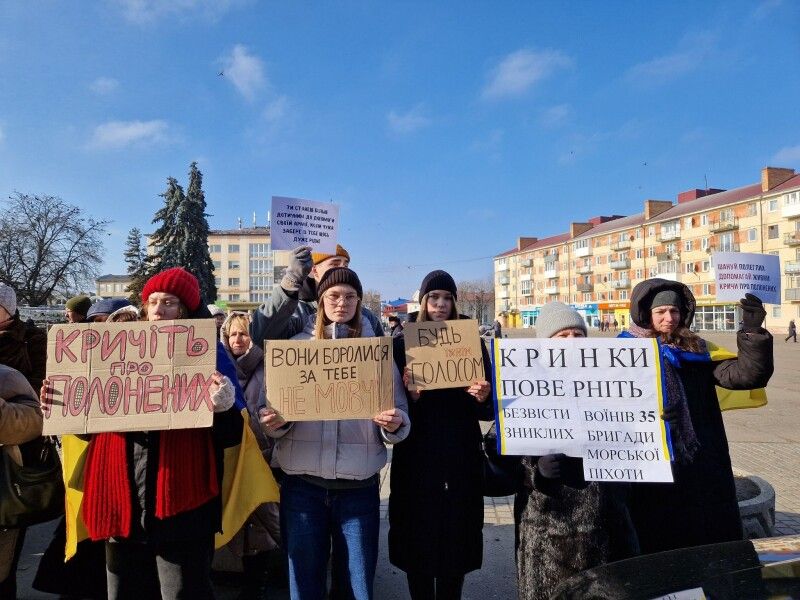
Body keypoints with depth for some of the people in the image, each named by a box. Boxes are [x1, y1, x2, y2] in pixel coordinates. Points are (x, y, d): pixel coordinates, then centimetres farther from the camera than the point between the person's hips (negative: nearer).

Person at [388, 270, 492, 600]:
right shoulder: (402, 344, 3)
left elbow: (488, 411, 3)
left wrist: (483, 398, -18)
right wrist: (410, 396, -20)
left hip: (461, 458, 1)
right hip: (416, 458, 0)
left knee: (457, 540, 7)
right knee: (417, 541, 5)